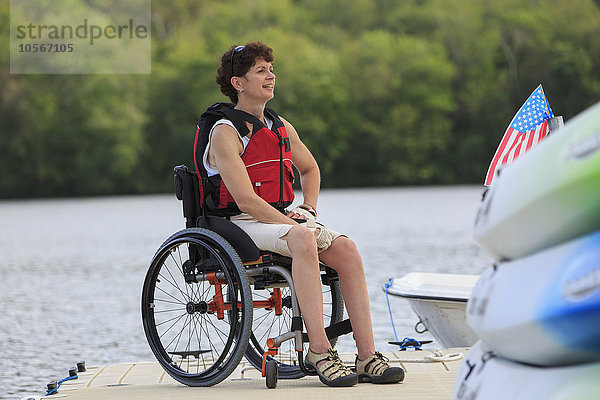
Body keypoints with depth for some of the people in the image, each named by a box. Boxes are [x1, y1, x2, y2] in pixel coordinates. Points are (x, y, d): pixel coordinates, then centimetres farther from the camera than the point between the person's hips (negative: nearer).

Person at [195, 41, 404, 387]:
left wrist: (308, 210, 13)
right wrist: (293, 227, -21)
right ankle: (320, 352, -38)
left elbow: (310, 168, 32)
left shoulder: (281, 127, 15)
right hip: (239, 225, -7)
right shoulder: (225, 133, -9)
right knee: (303, 239, -36)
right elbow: (246, 200, -17)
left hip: (281, 218, 7)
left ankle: (368, 356, -21)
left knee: (346, 247, -18)